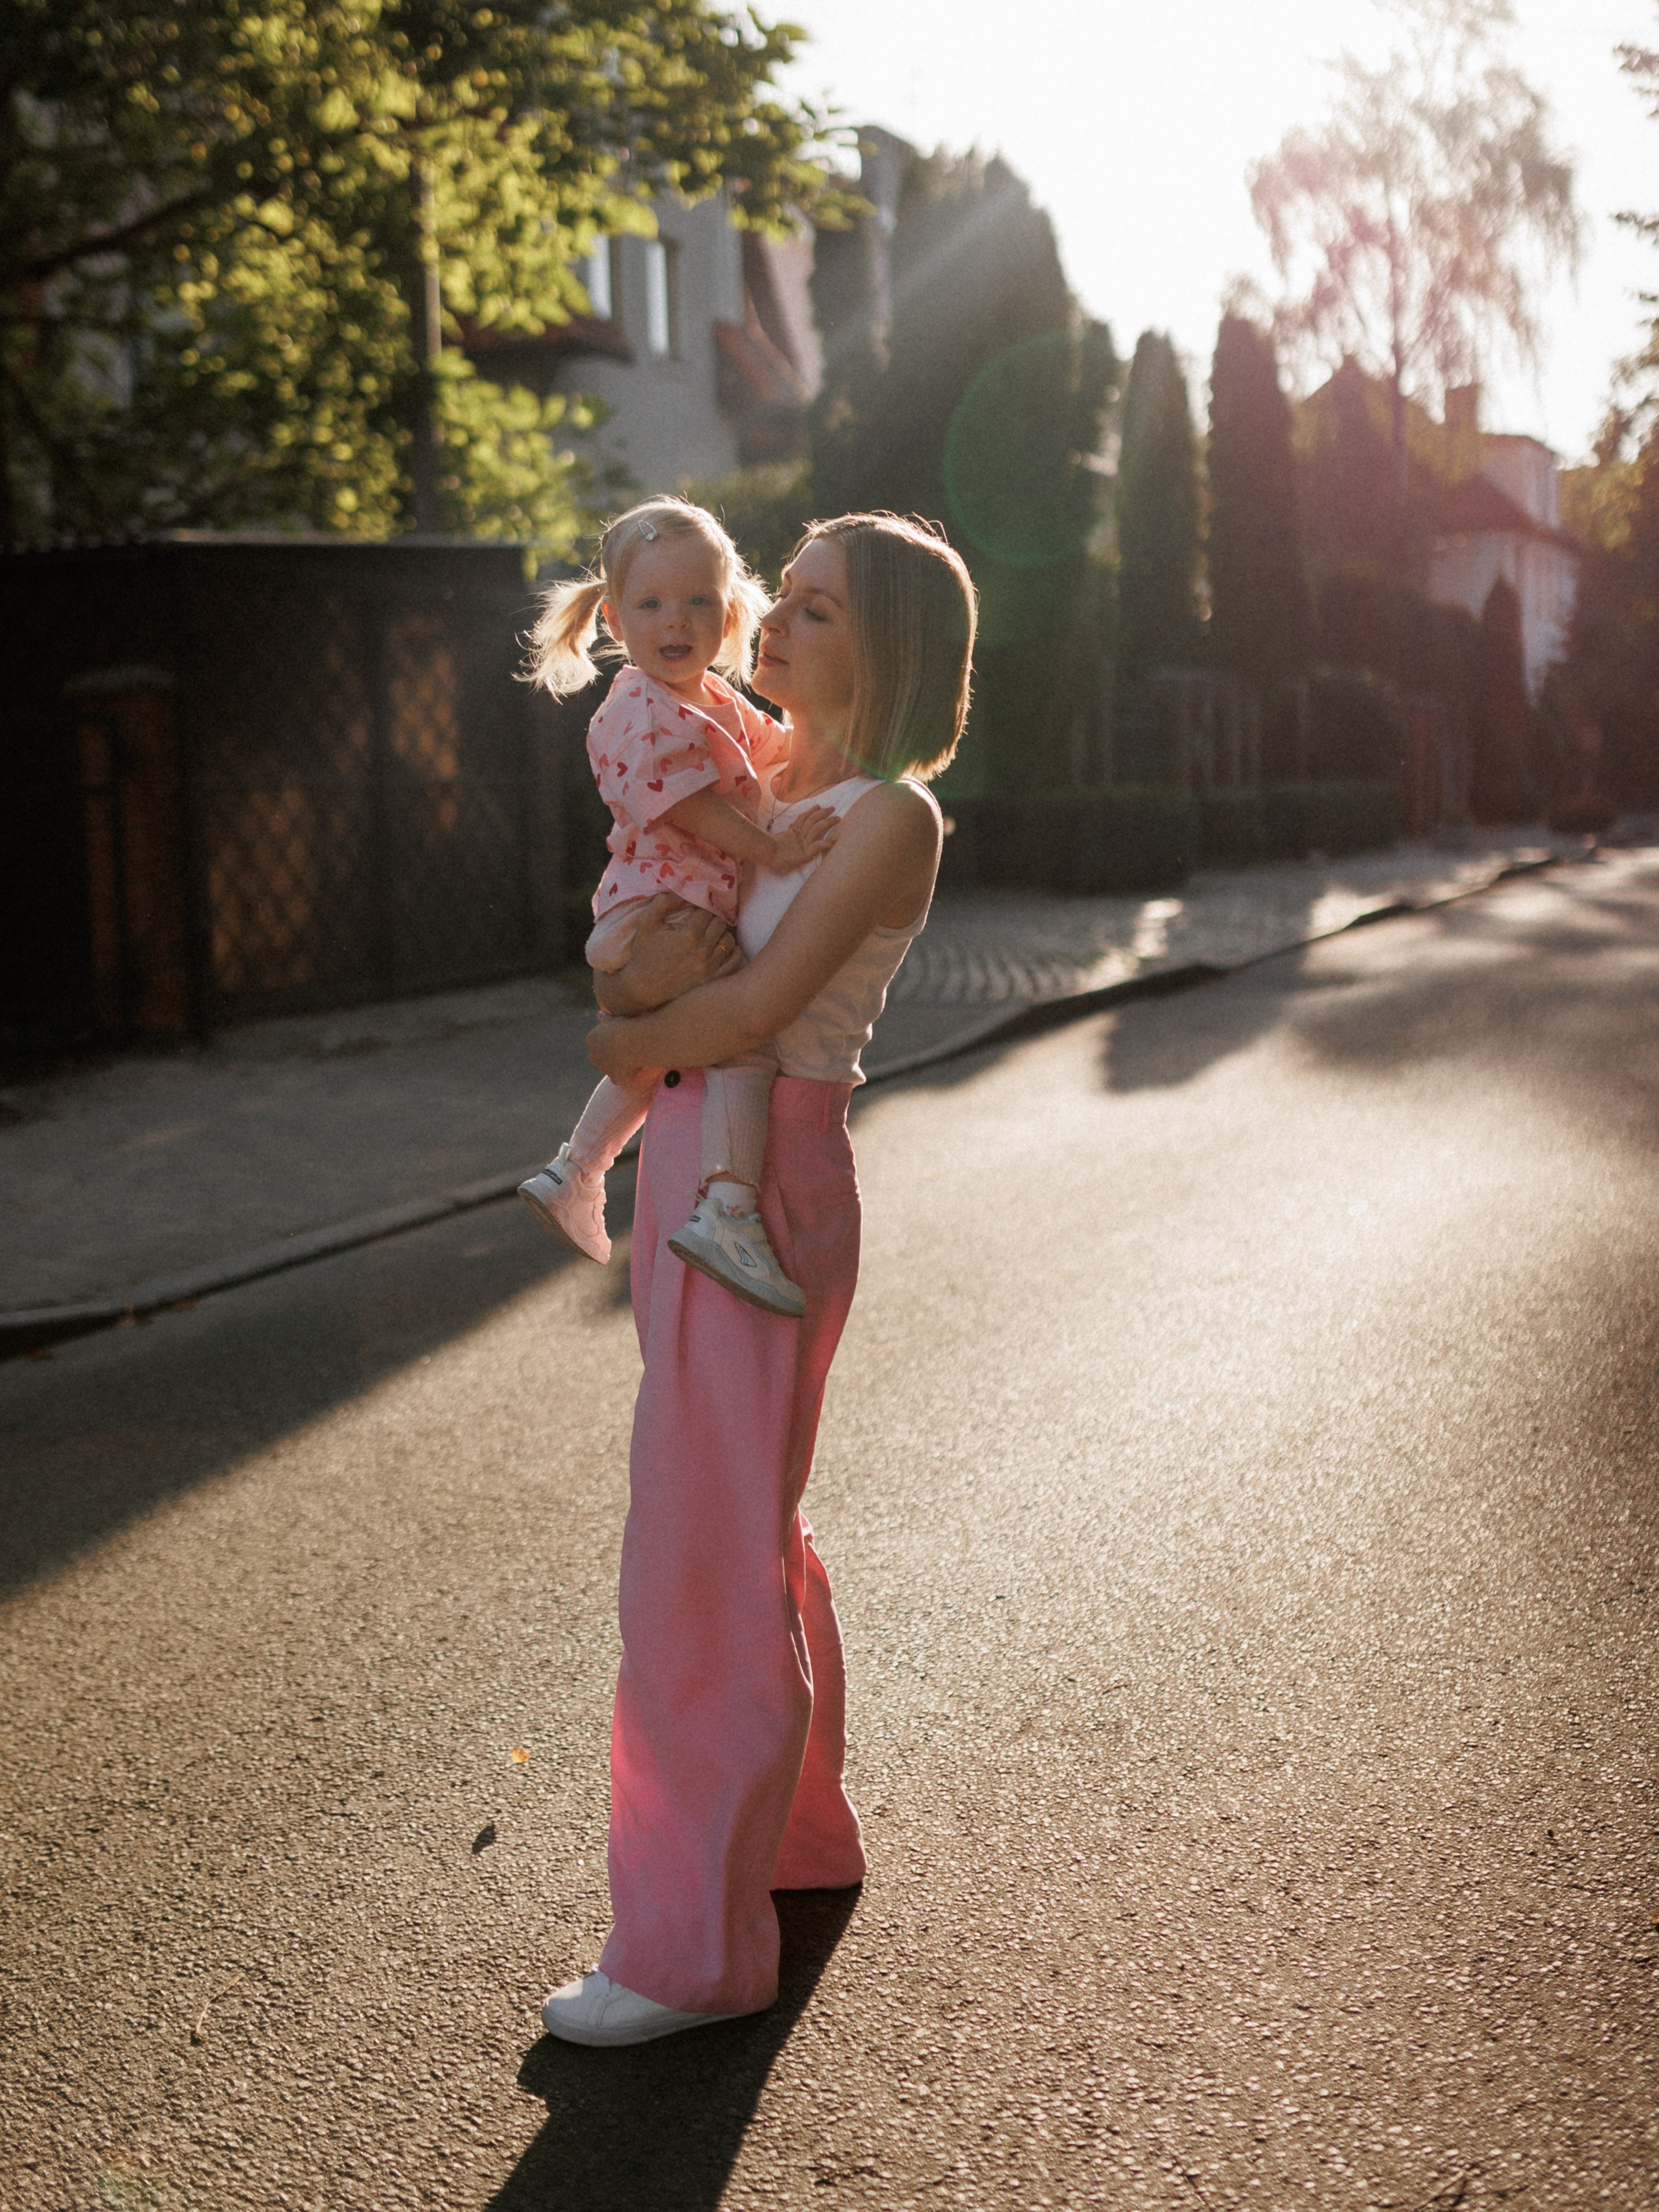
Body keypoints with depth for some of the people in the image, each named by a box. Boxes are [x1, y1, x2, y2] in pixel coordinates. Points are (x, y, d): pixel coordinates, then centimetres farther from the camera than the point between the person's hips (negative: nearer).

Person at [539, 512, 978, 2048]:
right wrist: (669, 953, -15)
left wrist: (634, 1044, -2)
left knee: (707, 1558, -2)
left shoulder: (893, 816, -12)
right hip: (692, 1165, 9)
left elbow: (753, 1008, -20)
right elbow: (626, 981, 7)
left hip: (766, 1187, -9)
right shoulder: (763, 783, 13)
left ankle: (698, 1947, 10)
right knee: (751, 1526, 20)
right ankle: (803, 1830, 39)